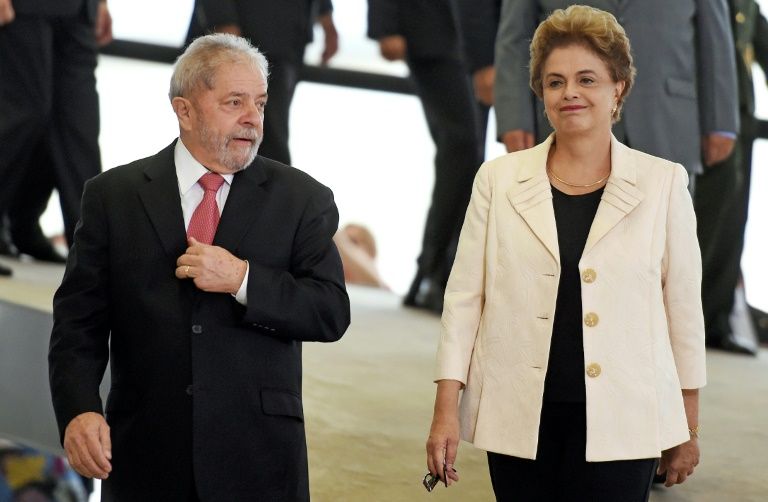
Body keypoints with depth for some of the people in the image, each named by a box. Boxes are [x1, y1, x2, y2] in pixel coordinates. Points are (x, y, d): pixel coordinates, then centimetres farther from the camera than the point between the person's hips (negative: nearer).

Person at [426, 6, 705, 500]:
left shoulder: (663, 182, 2)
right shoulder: (500, 179, 4)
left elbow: (683, 305, 5)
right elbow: (465, 297, 5)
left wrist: (688, 427, 7)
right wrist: (446, 409, -1)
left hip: (619, 422, -1)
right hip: (519, 419, 1)